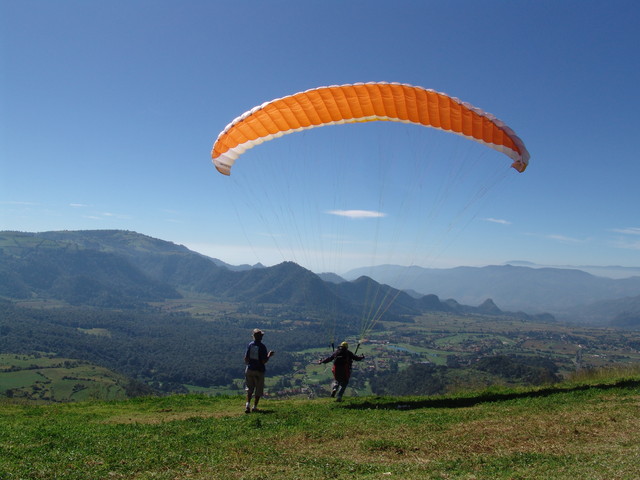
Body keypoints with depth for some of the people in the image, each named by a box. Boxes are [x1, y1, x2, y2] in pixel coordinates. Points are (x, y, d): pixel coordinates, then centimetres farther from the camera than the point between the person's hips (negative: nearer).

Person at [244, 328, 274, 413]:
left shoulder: (250, 345, -2)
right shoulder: (262, 347, -14)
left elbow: (246, 358, -1)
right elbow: (264, 361, -16)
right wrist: (269, 355, 0)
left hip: (249, 370, 4)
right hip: (259, 371, -4)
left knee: (250, 388, 18)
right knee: (258, 390, 11)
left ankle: (248, 404, 3)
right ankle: (254, 407, 12)